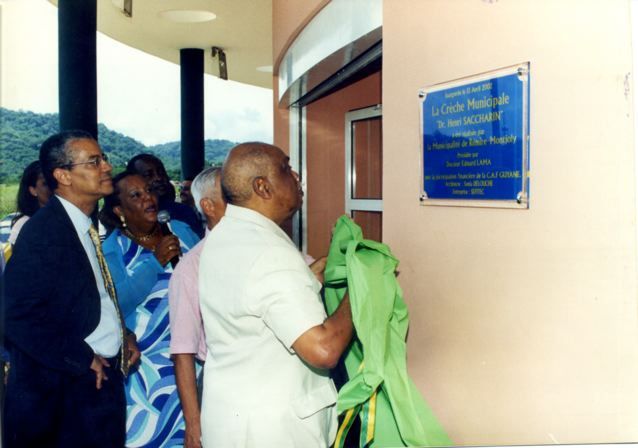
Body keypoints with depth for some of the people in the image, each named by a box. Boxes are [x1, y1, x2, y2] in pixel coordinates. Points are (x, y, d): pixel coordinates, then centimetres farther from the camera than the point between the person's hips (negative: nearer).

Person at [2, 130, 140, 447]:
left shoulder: (89, 227, 10)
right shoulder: (43, 231, -16)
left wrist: (122, 334, 3)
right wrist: (83, 359, -17)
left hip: (105, 378, 8)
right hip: (64, 388, -8)